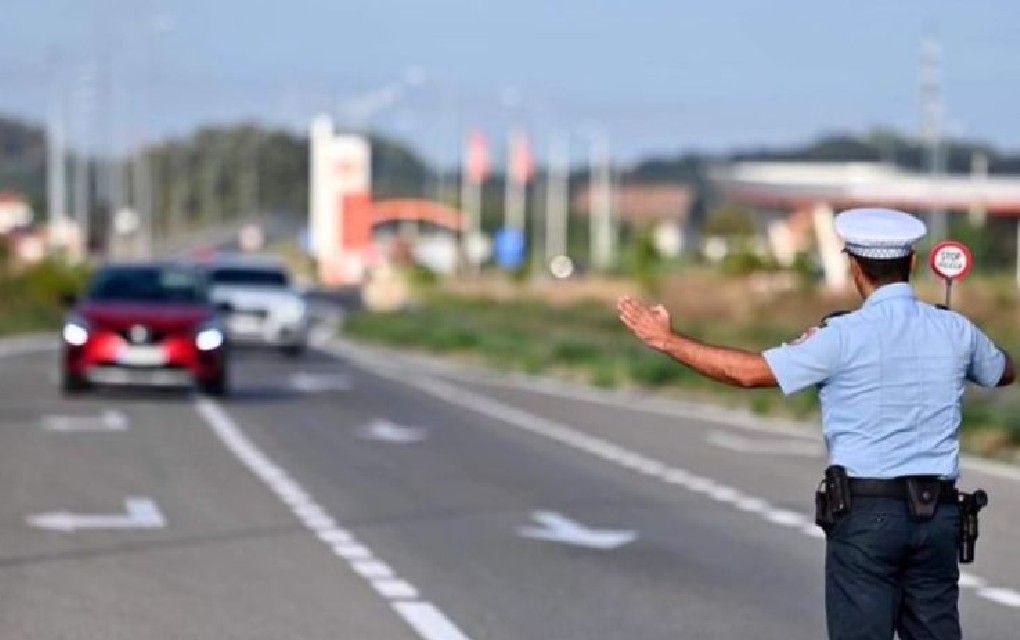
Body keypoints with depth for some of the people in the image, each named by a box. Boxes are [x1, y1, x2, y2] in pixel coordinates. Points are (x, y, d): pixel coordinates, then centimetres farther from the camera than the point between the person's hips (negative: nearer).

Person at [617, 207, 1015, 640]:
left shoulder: (846, 337, -10)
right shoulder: (955, 331, 4)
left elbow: (750, 372, -10)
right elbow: (1004, 372, 25)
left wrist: (667, 340, -2)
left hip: (867, 511, -4)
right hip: (939, 512, 4)